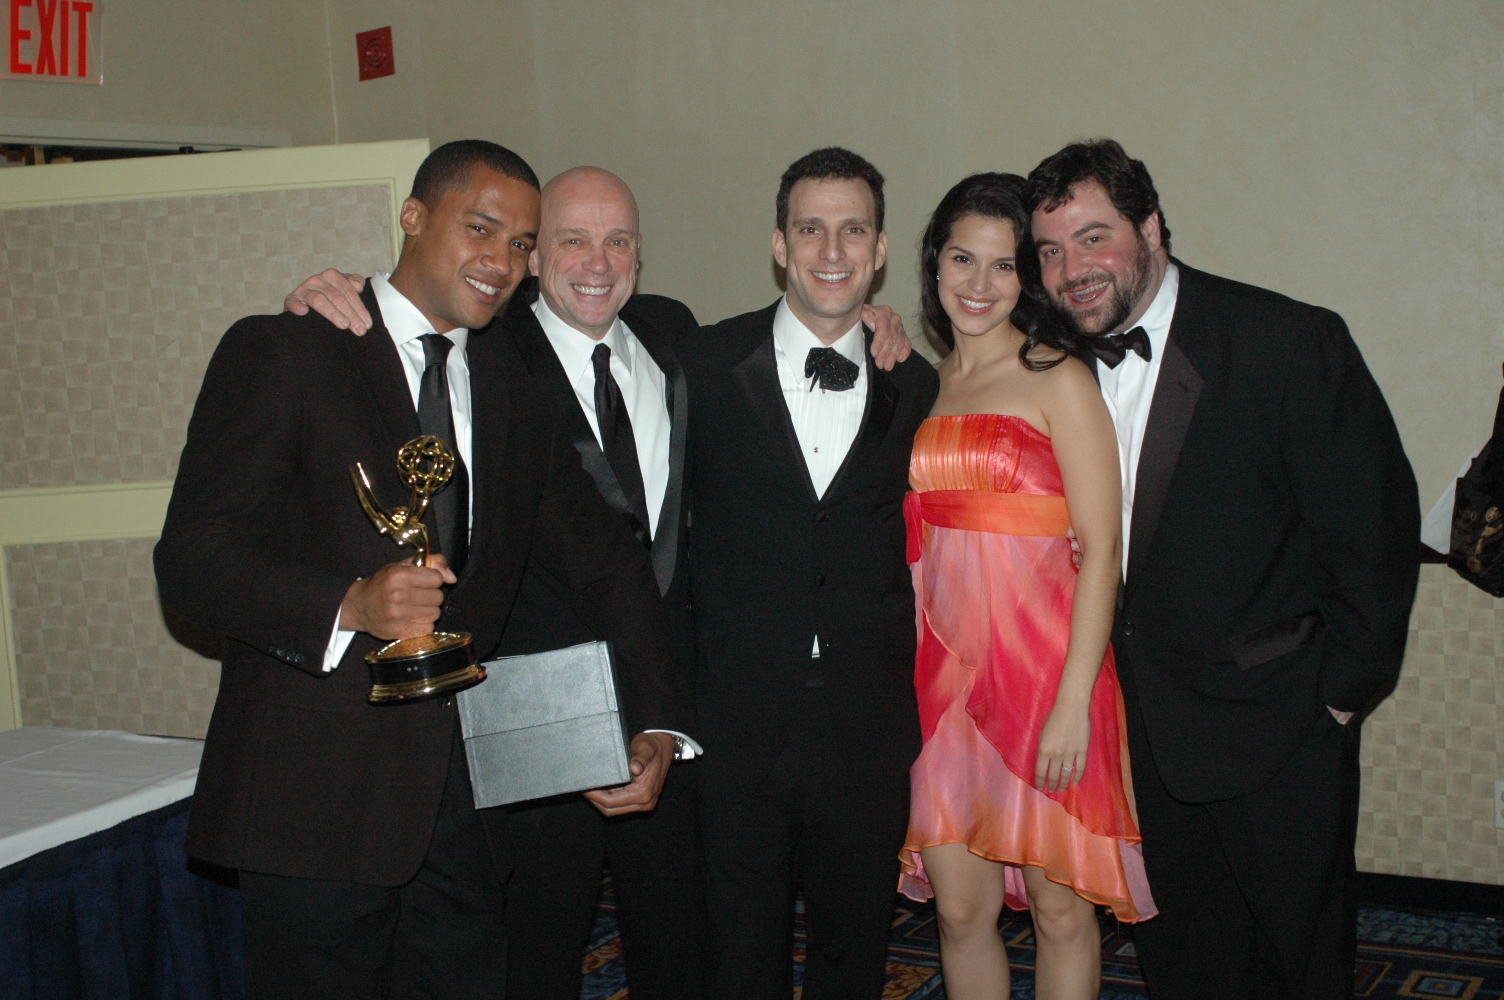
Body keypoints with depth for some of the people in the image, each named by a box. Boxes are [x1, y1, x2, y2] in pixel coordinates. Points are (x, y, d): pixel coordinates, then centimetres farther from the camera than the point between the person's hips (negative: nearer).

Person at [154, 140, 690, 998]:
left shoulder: (515, 388, 14)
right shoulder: (279, 355, -3)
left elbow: (605, 558, 17)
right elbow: (192, 558, -9)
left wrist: (656, 725, 4)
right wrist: (351, 606, -26)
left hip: (465, 794, 5)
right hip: (316, 795, -5)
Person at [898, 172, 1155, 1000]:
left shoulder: (1060, 380, -5)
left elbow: (1101, 550, -12)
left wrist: (1074, 702, -17)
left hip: (1044, 667, -4)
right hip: (945, 670, 5)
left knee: (1059, 906, 5)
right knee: (960, 908, 9)